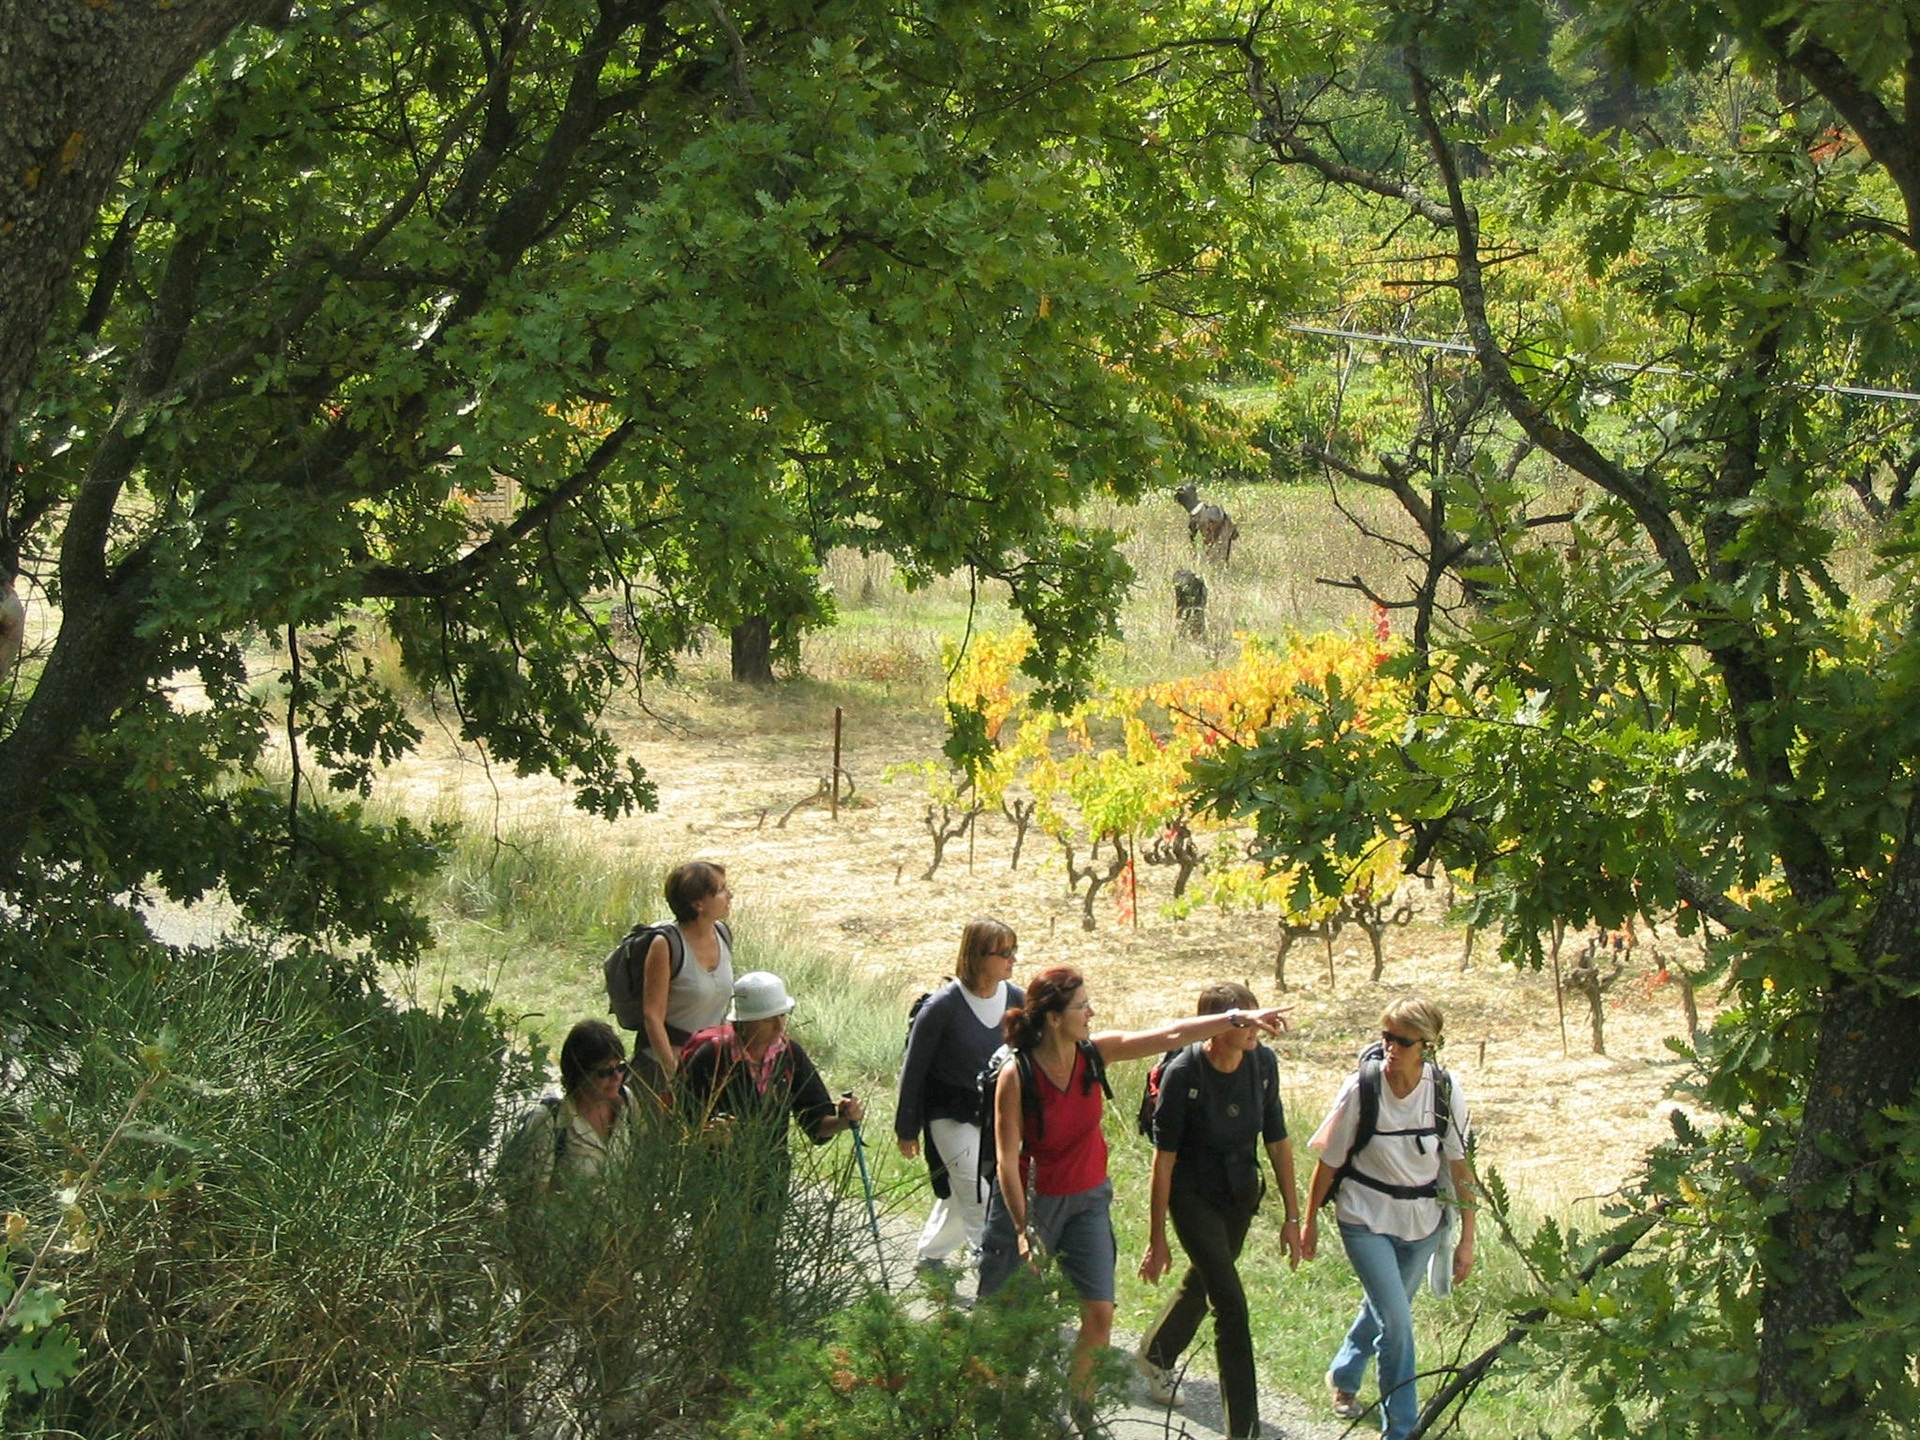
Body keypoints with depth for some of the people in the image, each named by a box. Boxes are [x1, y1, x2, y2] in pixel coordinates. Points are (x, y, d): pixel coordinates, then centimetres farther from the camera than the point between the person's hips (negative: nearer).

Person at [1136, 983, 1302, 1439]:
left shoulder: (1263, 1063, -12)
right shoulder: (1183, 1074, -25)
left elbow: (1277, 1140, -1)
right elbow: (1164, 1158, -18)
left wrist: (1292, 1216, 2)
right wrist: (1156, 1240, -14)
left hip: (1241, 1194, 5)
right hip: (1194, 1196, -5)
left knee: (1203, 1281, 24)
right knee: (1230, 1303, -11)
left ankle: (1156, 1356, 52)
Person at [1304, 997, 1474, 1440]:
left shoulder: (1444, 1091, -13)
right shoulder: (1361, 1088, -19)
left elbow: (1459, 1165, -4)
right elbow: (1328, 1161, -8)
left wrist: (1467, 1238, -2)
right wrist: (1309, 1222, 0)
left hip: (1423, 1221, 3)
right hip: (1367, 1220, -3)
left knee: (1385, 1308, 21)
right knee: (1395, 1320, -12)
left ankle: (1343, 1376, 49)